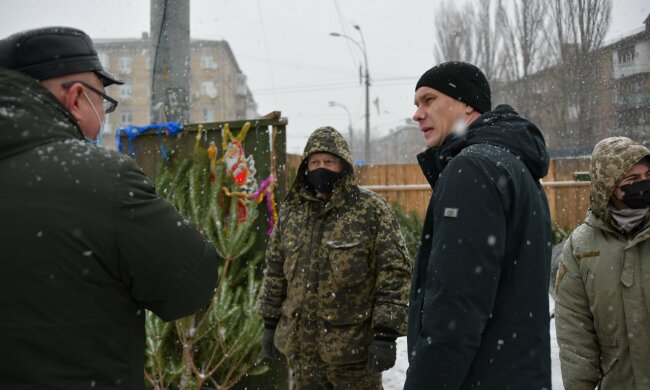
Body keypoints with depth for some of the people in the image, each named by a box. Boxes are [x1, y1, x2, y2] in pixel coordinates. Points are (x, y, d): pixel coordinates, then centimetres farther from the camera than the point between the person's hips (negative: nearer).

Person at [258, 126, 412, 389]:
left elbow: (394, 272, -11)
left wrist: (386, 334, -16)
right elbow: (276, 271, 15)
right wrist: (271, 323, 14)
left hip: (353, 345, -5)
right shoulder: (291, 212, 7)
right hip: (300, 345, 5)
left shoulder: (371, 210, -8)